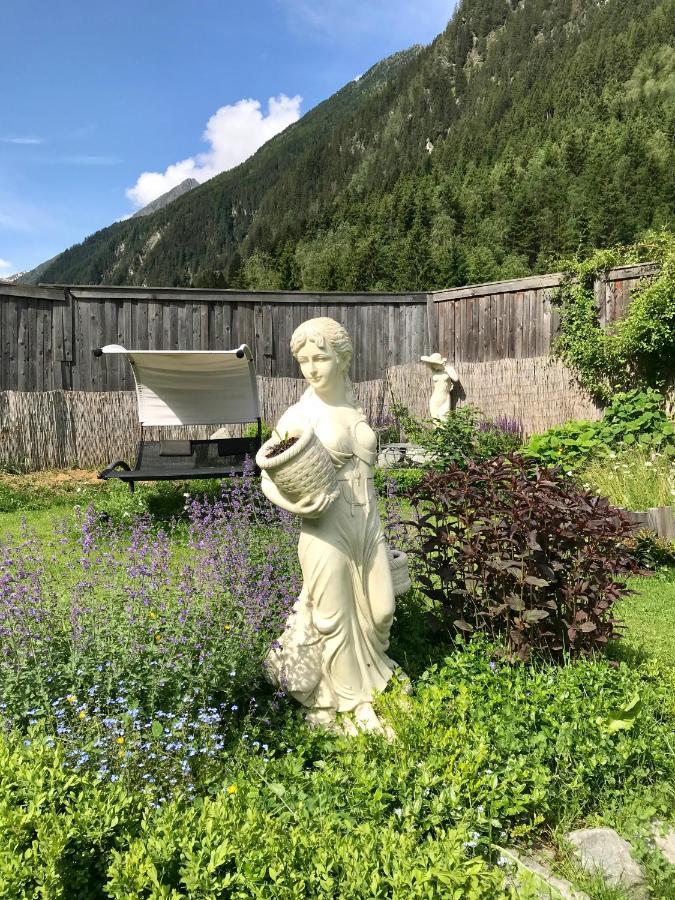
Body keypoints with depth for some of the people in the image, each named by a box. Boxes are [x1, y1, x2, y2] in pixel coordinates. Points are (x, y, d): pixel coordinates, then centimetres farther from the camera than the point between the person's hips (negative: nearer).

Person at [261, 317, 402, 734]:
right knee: (336, 616, 7)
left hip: (368, 522, 5)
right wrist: (306, 504, -25)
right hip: (328, 528, -5)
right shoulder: (298, 416, -10)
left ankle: (369, 671, 43)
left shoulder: (355, 409, 6)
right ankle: (352, 703, 28)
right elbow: (269, 479, -8)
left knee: (380, 611, 12)